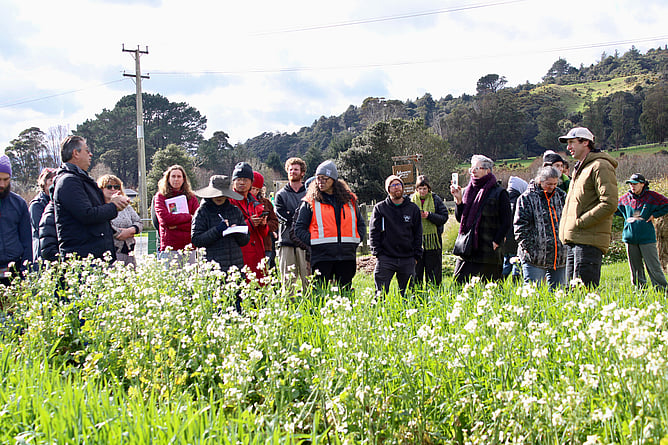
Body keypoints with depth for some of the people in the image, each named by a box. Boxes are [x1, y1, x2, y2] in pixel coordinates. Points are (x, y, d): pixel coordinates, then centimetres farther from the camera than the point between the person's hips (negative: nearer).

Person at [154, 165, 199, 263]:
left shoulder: (191, 198, 13)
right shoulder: (160, 197, 8)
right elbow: (165, 218, -8)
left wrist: (177, 226, -9)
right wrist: (189, 217, -3)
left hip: (188, 247, 2)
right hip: (169, 248, -2)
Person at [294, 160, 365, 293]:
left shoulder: (350, 200, 14)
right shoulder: (310, 202, 5)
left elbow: (361, 224, 23)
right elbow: (299, 228, 5)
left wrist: (356, 240, 7)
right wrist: (312, 241, -8)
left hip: (347, 257, 3)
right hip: (321, 256, -3)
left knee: (345, 292, 7)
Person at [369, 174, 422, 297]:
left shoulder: (413, 209, 11)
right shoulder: (379, 208, 5)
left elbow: (418, 234, 12)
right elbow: (374, 232, 4)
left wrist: (417, 255, 4)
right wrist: (377, 252, -6)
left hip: (408, 259, 2)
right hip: (385, 259, -2)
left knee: (407, 295, 5)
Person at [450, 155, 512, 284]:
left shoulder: (499, 193, -3)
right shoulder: (467, 191, 14)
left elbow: (507, 222, -4)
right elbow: (460, 218, 15)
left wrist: (496, 242, -10)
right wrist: (458, 200, 1)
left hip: (488, 252, -5)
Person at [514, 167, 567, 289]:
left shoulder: (561, 196, 13)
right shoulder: (527, 198, -2)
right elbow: (520, 226, -5)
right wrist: (528, 248, -12)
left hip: (559, 256, 5)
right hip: (534, 257, -5)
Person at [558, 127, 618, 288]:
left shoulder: (601, 166, -7)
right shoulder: (579, 169, 23)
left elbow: (609, 204, -17)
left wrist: (580, 223, -17)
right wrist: (566, 228, 14)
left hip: (589, 241, -10)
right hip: (574, 240, 10)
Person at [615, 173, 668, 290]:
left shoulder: (651, 196, -2)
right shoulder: (626, 198, 8)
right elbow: (615, 208, 26)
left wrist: (654, 215, -5)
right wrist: (627, 217, 12)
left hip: (647, 238, -4)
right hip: (630, 237, 4)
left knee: (653, 266, -6)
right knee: (635, 268, 8)